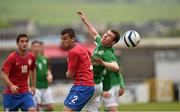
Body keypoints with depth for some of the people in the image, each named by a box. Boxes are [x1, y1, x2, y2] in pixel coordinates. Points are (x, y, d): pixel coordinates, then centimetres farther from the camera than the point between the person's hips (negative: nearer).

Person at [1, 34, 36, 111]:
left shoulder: (31, 57, 1)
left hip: (25, 92, 3)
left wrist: (33, 86, 18)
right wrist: (11, 86, -34)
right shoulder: (12, 58, -13)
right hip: (11, 93, -3)